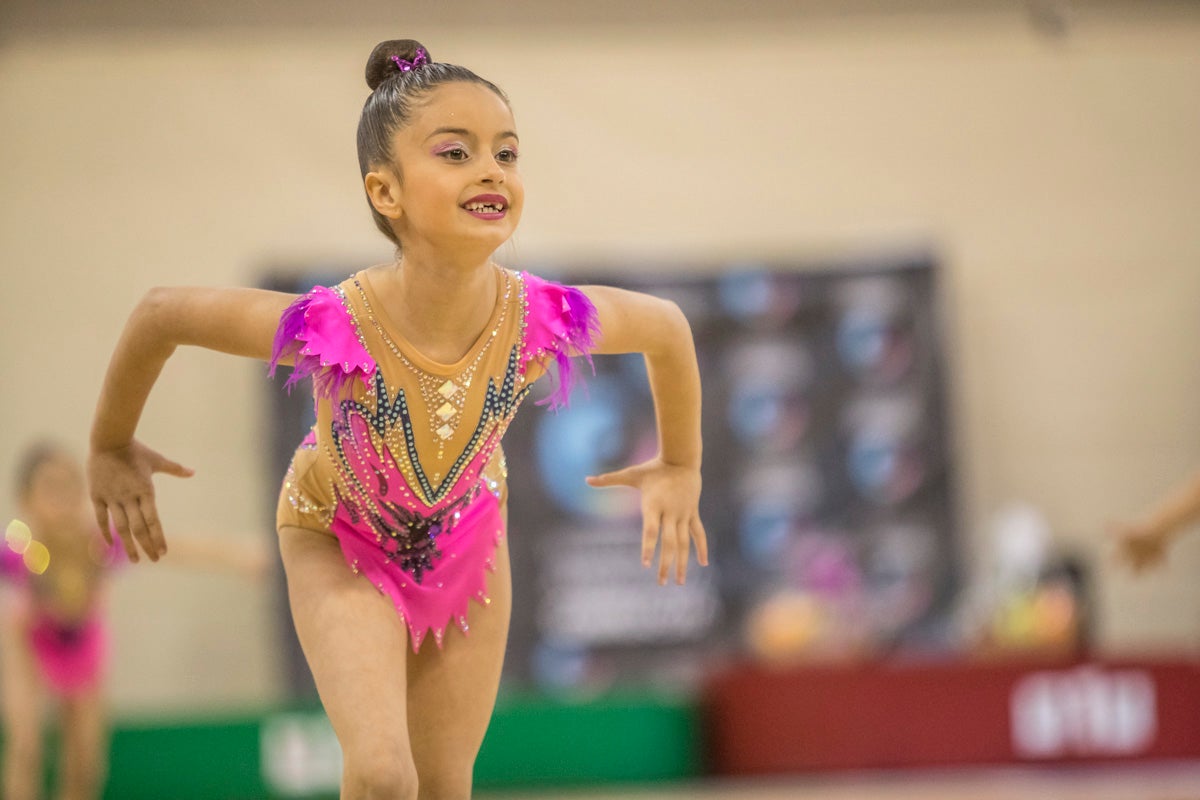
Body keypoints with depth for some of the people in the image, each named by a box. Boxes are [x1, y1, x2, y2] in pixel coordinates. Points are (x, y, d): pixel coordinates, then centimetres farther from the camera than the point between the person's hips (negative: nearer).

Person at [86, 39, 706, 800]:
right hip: (339, 539, -3)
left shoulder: (545, 319, -33)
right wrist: (112, 450, -7)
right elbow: (159, 314, -22)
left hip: (465, 534, 3)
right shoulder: (329, 327, -39)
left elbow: (668, 326, -10)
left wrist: (681, 467, 3)